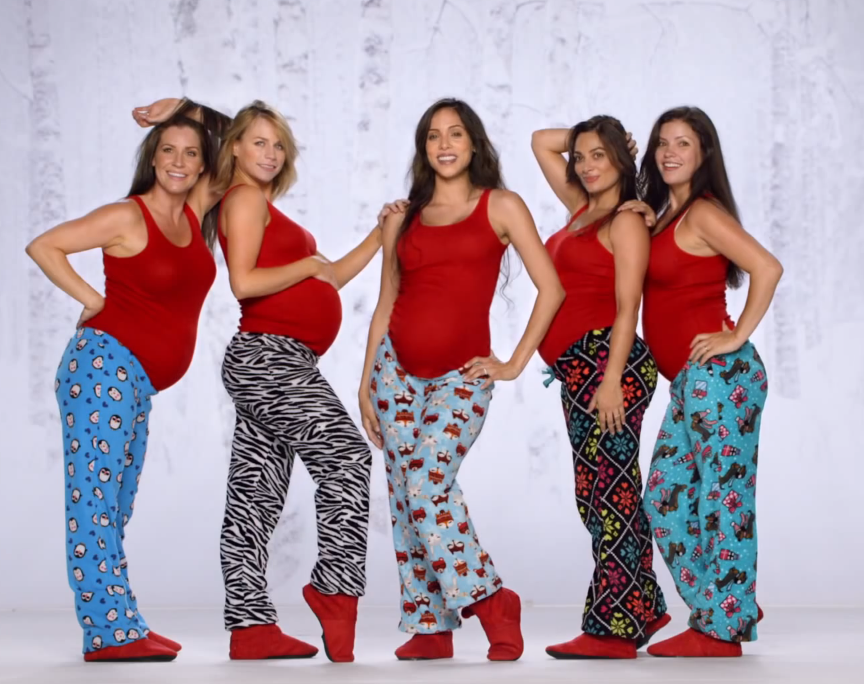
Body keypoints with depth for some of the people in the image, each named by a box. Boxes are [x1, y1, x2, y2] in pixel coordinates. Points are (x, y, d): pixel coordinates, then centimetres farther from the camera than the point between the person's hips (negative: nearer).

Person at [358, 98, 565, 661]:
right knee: (405, 493, 1)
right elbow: (385, 306, 14)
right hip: (398, 368, 4)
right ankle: (428, 627, 8)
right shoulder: (402, 219, 11)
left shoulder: (501, 207, 1)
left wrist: (515, 363, -5)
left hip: (461, 373, -4)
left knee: (428, 485, -18)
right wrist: (367, 382, 9)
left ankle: (490, 601, -3)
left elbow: (551, 289, -3)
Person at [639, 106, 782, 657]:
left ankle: (722, 631, 4)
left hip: (718, 374, -10)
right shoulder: (666, 215, 17)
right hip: (689, 382, 10)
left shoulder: (703, 213, -8)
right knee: (666, 499, 11)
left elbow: (768, 268, -18)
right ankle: (725, 608, 20)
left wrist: (737, 337, -15)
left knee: (724, 498, -3)